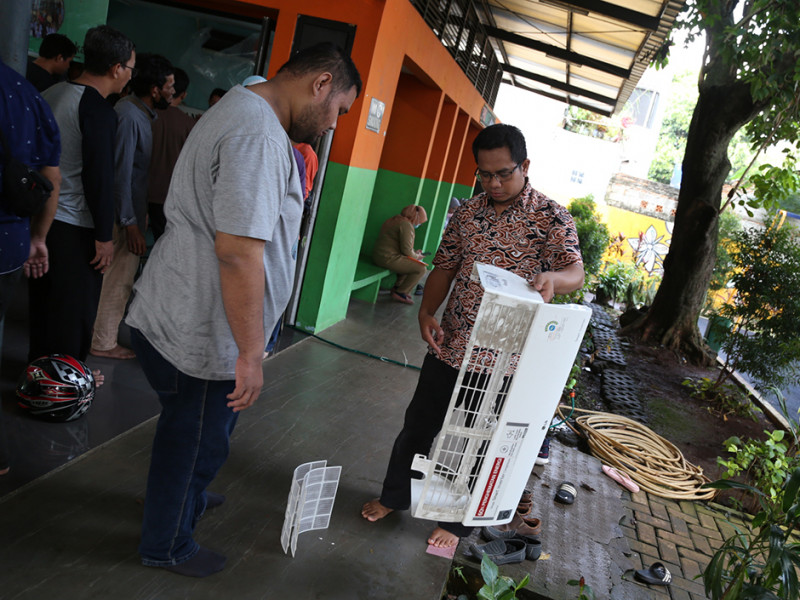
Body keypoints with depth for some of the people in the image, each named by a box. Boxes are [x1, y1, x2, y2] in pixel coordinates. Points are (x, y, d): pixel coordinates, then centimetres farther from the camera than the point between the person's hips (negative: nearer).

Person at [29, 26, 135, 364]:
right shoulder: (100, 111, -18)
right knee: (75, 309, 4)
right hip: (74, 228, -9)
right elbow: (100, 178, -20)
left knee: (42, 299, 20)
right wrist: (104, 237, -14)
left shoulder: (51, 94, 8)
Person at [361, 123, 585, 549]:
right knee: (419, 423, 17)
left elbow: (576, 271, -19)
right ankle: (394, 496, 41)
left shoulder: (551, 217, -8)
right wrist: (427, 312, -7)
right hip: (449, 345, 4)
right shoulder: (468, 213, 5)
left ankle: (455, 521, 34)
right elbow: (444, 266, 9)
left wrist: (553, 278, -43)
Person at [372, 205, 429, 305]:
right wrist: (417, 256, 2)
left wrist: (414, 252, 15)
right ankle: (400, 293, -1)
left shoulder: (393, 220, 17)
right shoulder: (406, 225, -15)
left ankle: (397, 287, 22)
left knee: (410, 264, 28)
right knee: (422, 268, -8)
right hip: (389, 259, -11)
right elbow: (406, 250, -18)